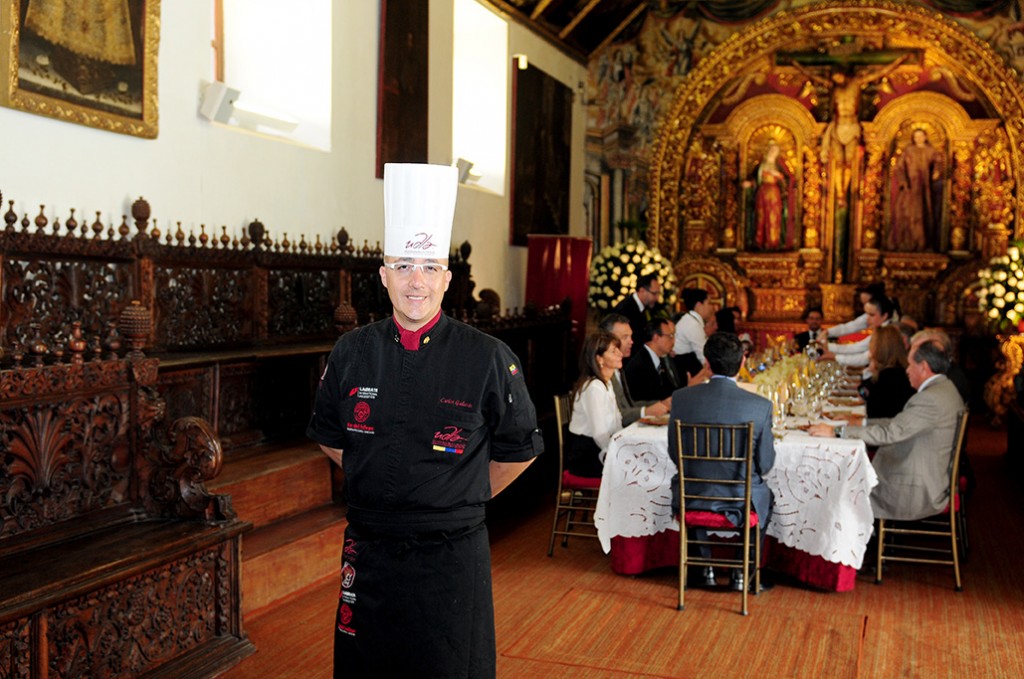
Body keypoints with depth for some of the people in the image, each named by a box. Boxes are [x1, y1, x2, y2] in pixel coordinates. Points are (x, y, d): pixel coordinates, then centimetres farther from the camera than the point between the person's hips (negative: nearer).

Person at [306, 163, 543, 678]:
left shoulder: (487, 359, -10)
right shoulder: (351, 354, -1)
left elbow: (518, 449, 2)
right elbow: (330, 437, 15)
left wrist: (464, 498, 7)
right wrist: (377, 486, 11)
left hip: (453, 559, -2)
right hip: (367, 554, 3)